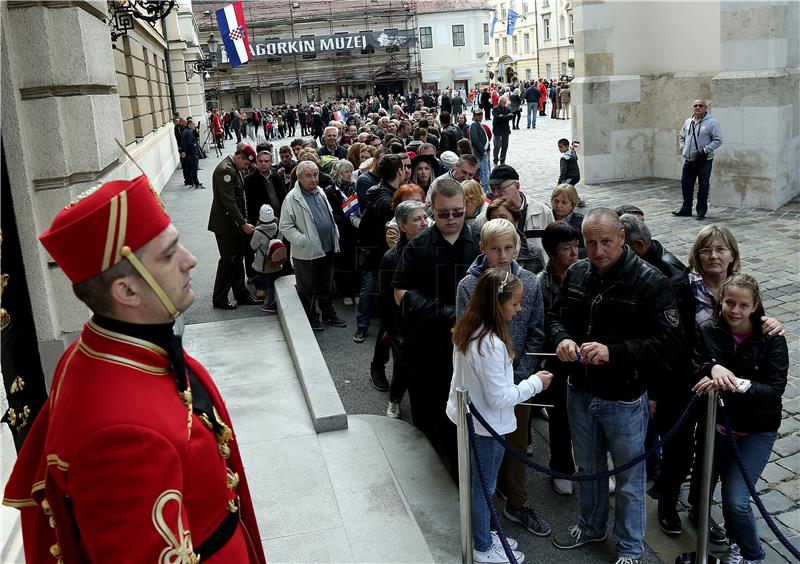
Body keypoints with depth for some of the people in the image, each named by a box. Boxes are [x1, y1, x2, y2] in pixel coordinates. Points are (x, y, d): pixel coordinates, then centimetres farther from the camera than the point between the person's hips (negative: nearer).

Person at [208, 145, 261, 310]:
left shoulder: (234, 168, 10)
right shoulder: (225, 170, -20)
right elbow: (229, 202, -24)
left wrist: (244, 220, 9)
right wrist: (243, 224, -22)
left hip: (235, 223, 9)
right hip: (225, 224, -9)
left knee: (237, 259, 13)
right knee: (228, 260, -1)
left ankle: (241, 295, 21)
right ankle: (219, 299, 10)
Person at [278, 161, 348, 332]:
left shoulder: (320, 192, 7)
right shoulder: (292, 198, -15)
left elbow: (330, 216, 19)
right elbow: (285, 226, -14)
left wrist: (335, 237, 11)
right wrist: (303, 241, -20)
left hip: (327, 249, 7)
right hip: (306, 253, -7)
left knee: (325, 286, 20)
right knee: (307, 289, 8)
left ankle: (329, 315, 34)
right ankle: (312, 319, 23)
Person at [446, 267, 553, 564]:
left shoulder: (467, 330, -2)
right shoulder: (491, 345, -31)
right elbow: (499, 398, -26)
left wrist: (505, 358, 6)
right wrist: (535, 383, -15)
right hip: (486, 427, -8)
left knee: (477, 484, 23)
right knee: (483, 488, 10)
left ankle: (483, 535, 41)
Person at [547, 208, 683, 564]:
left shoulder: (649, 281, -19)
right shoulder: (575, 274, -2)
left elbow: (670, 341, -22)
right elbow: (556, 317, 10)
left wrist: (614, 352, -32)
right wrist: (562, 338, -14)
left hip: (624, 399, -5)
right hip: (580, 391, 5)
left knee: (628, 477, 13)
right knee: (587, 467, 24)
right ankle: (591, 526, 48)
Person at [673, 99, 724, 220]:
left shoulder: (712, 122, -7)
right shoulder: (688, 122, 11)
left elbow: (718, 140, -9)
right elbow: (681, 137, 23)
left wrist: (705, 149, -18)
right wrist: (683, 148, 8)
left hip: (704, 161, -5)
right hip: (689, 160, 6)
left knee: (703, 186, 1)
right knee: (686, 184, 10)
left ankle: (701, 210, 11)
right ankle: (686, 208, 23)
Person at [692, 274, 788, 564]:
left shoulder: (771, 339, -14)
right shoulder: (707, 331, -9)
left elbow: (775, 389, -21)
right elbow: (693, 373, -14)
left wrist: (736, 384, -37)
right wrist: (712, 368, -36)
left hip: (756, 430, -3)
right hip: (715, 424, 3)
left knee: (736, 500, -13)